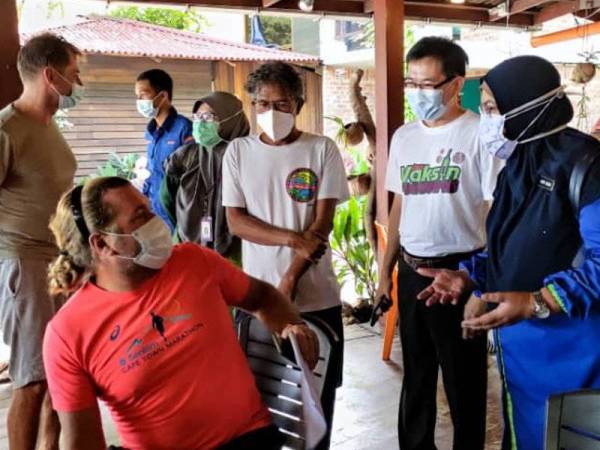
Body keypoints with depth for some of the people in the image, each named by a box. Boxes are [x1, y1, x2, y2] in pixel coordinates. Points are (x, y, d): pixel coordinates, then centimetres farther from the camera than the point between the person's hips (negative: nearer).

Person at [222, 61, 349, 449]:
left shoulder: (322, 149, -1)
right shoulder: (238, 151, 3)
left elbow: (322, 223, -6)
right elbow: (236, 221, -2)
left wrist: (290, 279, -13)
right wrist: (294, 239, -15)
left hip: (316, 296, -1)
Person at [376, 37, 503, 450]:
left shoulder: (479, 133, -10)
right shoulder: (404, 136, 9)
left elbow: (497, 209, -10)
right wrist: (386, 270, 14)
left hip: (459, 270, -6)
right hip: (410, 271, 6)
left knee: (464, 377, 8)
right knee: (416, 371, 19)